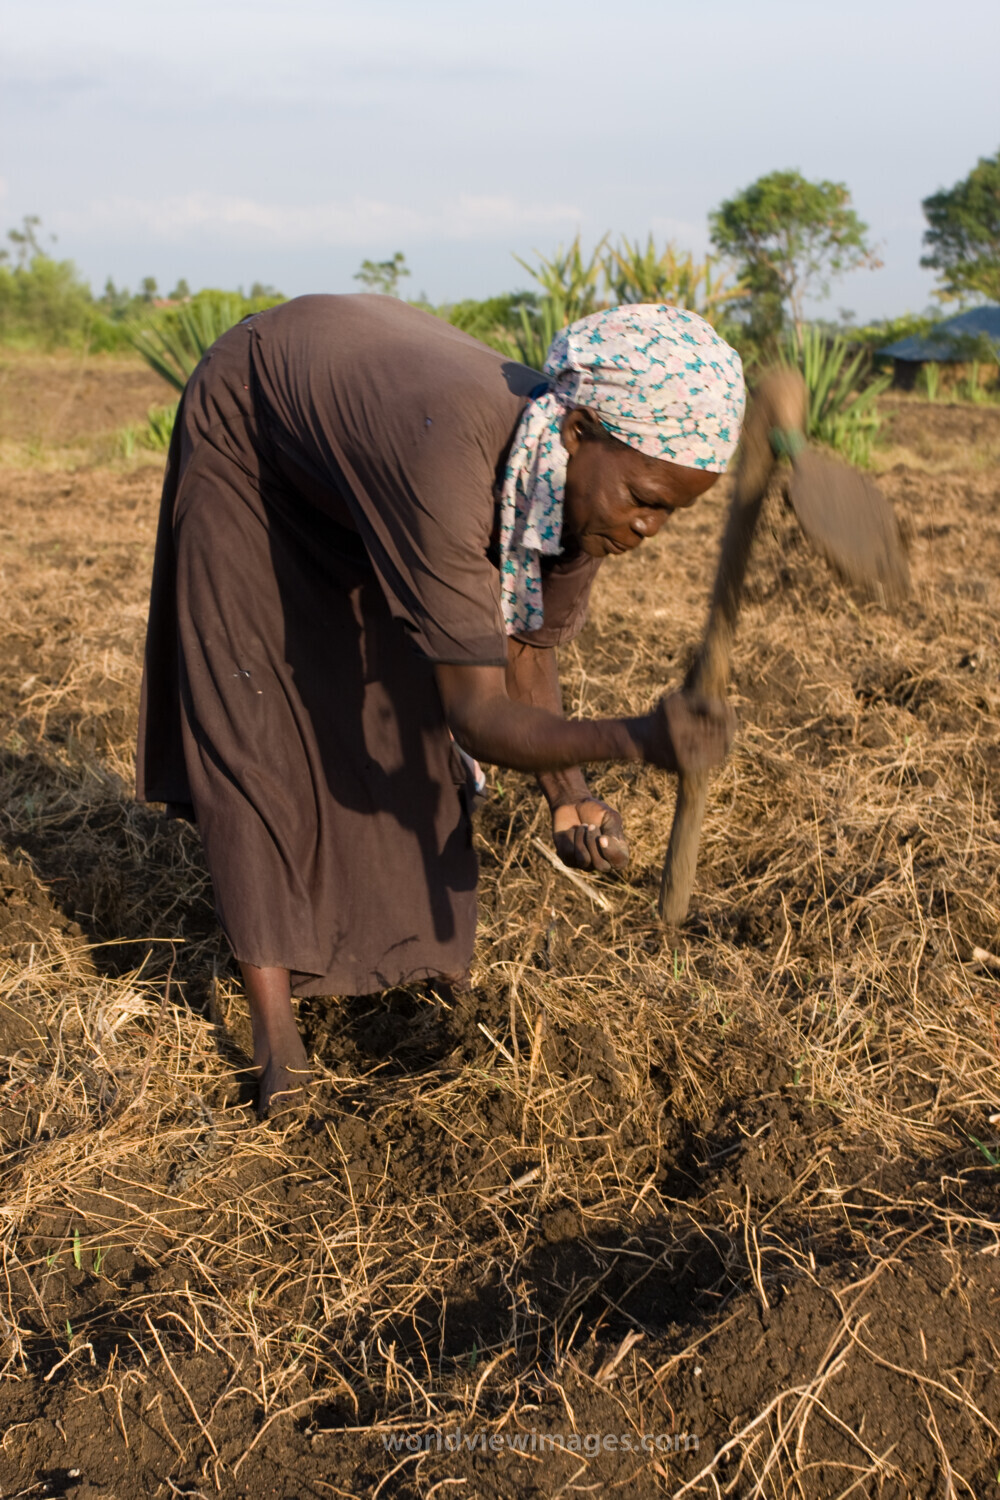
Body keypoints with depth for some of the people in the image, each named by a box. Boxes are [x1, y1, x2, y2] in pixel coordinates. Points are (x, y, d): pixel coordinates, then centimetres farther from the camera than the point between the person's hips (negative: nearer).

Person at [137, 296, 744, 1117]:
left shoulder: (589, 481, -24)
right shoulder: (450, 464, -46)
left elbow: (524, 649, -10)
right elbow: (479, 717, -45)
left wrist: (569, 794, -24)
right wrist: (636, 740, -59)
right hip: (247, 428, -6)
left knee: (402, 705, 6)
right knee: (255, 725, -8)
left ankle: (410, 959, 25)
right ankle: (279, 1047, -4)